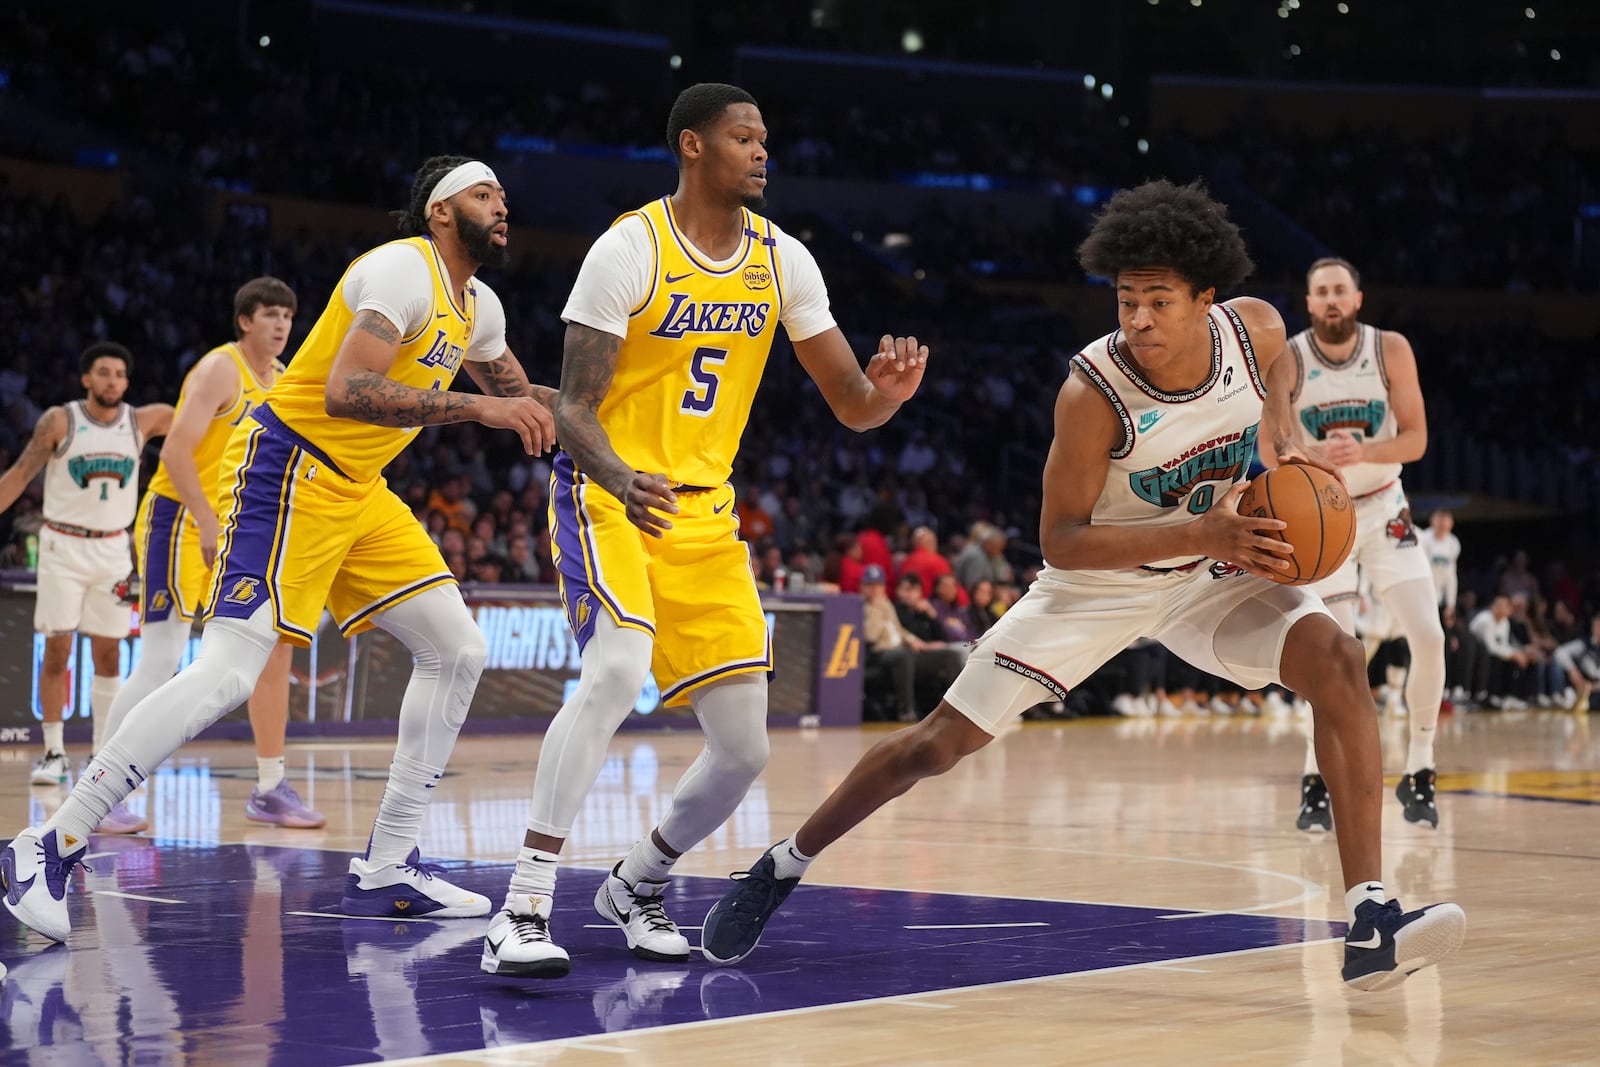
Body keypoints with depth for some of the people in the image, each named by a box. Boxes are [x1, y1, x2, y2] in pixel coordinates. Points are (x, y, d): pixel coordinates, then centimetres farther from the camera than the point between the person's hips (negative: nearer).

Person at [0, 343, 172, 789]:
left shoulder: (142, 421, 1)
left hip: (113, 549, 3)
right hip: (64, 546, -3)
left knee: (108, 653, 5)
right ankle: (53, 753, 3)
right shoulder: (59, 421, -6)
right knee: (57, 650, -4)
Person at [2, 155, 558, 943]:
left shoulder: (478, 307, 14)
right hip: (286, 470, -10)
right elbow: (348, 389, -28)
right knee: (227, 673, -21)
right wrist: (478, 408, -28)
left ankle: (386, 870, 9)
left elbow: (519, 394, 33)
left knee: (457, 652, 6)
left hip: (356, 491, 10)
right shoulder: (403, 268, -15)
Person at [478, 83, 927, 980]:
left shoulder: (783, 260, 2)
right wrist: (622, 481, -35)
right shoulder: (630, 249, -12)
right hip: (609, 493, -5)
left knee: (744, 749, 1)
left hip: (706, 512, 6)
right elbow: (574, 409, -14)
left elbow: (853, 407, 4)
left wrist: (888, 392, -21)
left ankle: (636, 886, 28)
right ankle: (524, 910, -29)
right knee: (619, 668, -32)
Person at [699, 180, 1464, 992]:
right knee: (945, 739, -4)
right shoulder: (1093, 391, -30)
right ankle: (782, 867, 18)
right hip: (1101, 581, -3)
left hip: (1214, 568, 3)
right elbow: (1061, 541, -27)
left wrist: (1285, 464, -9)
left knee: (1337, 661, -21)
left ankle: (1370, 925, -24)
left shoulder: (1258, 331, -17)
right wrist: (1205, 535, -36)